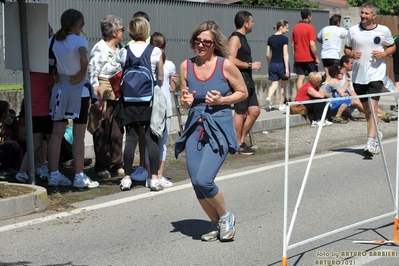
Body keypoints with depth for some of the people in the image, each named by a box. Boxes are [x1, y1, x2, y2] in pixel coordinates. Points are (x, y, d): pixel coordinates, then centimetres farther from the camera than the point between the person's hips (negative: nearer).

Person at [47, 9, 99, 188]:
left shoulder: (53, 41, 5)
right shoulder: (79, 40, -11)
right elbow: (84, 59, -28)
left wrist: (57, 75, 5)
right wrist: (82, 73, -13)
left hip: (60, 88, 5)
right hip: (78, 88, -5)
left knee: (57, 133, 7)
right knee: (79, 135, -1)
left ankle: (54, 174, 8)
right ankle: (79, 177, 1)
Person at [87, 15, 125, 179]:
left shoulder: (117, 49, 13)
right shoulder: (100, 49, -11)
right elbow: (92, 73, -15)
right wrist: (97, 97, -19)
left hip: (116, 93, 7)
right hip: (103, 92, -7)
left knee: (116, 130, 8)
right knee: (102, 131, -1)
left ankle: (117, 164, 16)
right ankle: (101, 167, 6)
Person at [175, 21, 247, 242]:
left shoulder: (226, 65, -8)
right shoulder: (186, 66, 3)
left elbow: (243, 92, 3)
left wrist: (221, 100, -13)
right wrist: (186, 102, -10)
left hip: (219, 128, -5)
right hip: (195, 127, 5)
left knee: (203, 180, -16)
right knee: (196, 183, 2)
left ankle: (226, 217, 12)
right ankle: (216, 224, 25)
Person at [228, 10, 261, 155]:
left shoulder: (242, 38, 18)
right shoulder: (235, 38, -12)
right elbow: (231, 60, -23)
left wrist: (252, 65, 13)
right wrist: (250, 65, -16)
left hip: (247, 80, 10)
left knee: (255, 111, 9)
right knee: (240, 112, -4)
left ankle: (241, 140, 17)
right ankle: (238, 146, 4)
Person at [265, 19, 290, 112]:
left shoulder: (270, 38, 5)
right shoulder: (284, 39, -10)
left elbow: (267, 54, 8)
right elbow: (285, 54, -16)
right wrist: (287, 68, -17)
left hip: (273, 64, 4)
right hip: (281, 64, -4)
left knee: (274, 84, 6)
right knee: (283, 85, 11)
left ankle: (269, 97, -24)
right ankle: (281, 105, 17)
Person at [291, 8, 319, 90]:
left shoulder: (295, 27, 6)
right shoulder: (310, 27, -11)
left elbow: (292, 44, 9)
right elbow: (312, 44, -16)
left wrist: (294, 57, 17)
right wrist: (316, 58, -9)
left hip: (298, 58, 5)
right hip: (309, 58, -5)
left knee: (300, 78, 3)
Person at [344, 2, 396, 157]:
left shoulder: (384, 31, -2)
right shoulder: (353, 31, 3)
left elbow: (392, 47, 10)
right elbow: (346, 49, 13)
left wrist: (384, 53, -10)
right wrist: (351, 54, -10)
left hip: (376, 75, -4)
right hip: (358, 75, 4)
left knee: (372, 107, -15)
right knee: (366, 109, 13)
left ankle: (371, 143, -19)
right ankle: (375, 135, 35)